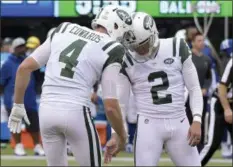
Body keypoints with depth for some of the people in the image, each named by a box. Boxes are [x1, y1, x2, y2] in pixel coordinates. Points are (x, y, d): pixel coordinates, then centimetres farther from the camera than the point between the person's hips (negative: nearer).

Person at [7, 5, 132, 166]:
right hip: (75, 112, -5)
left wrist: (18, 105, 20)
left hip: (47, 111, 5)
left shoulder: (63, 30, 13)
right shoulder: (111, 50, -2)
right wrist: (122, 137, 10)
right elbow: (110, 106, -5)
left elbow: (25, 67, 10)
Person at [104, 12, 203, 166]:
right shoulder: (127, 62, -2)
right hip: (148, 125, -1)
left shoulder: (177, 49, -3)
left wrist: (197, 121, -8)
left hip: (179, 124, 1)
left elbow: (194, 88, 3)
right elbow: (120, 103, 4)